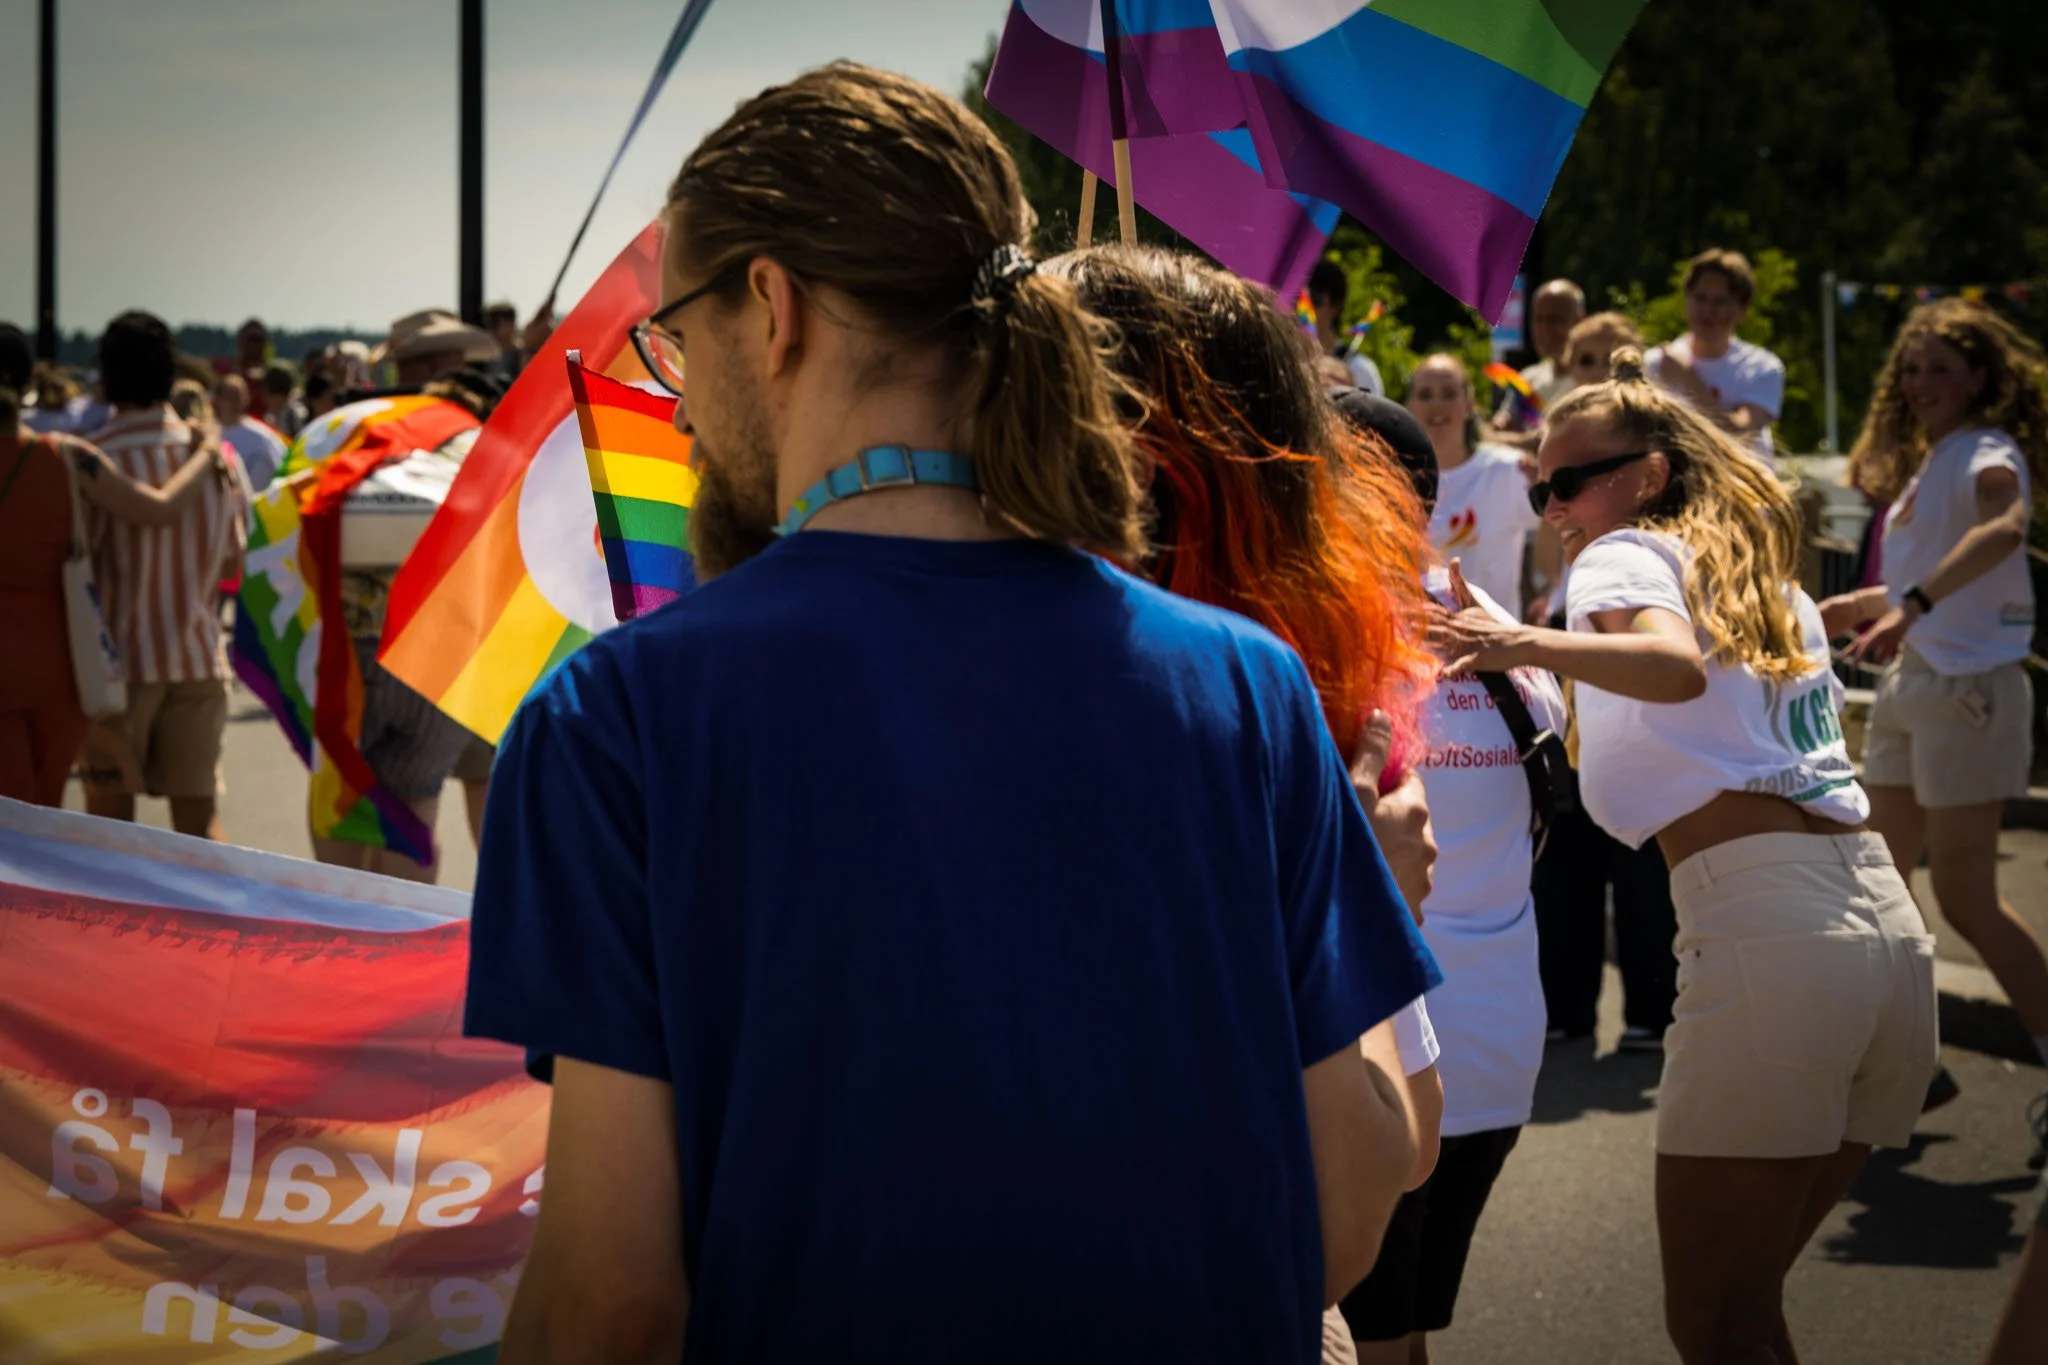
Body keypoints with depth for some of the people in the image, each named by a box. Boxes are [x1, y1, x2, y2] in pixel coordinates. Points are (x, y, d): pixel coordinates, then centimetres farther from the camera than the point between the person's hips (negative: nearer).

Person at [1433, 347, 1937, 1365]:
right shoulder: (1771, 582, 26)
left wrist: (1530, 646, -33)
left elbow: (1678, 667, -17)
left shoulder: (1626, 554, 4)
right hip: (1891, 925, 8)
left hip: (1760, 923, -8)